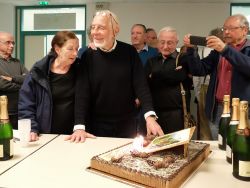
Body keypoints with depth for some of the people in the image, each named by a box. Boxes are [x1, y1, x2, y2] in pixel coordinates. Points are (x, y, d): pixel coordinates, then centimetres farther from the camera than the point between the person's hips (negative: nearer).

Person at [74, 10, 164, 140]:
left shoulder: (129, 52, -5)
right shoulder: (88, 56, -5)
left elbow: (141, 86, -10)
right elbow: (82, 92, -11)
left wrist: (150, 116, -24)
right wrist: (80, 126, -22)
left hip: (126, 124, 1)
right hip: (97, 125, 0)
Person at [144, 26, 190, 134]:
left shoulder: (182, 60, 4)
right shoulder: (151, 61, 16)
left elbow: (177, 77, -15)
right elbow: (145, 82, 1)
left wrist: (154, 76, -3)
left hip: (175, 112, -3)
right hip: (153, 111, 4)